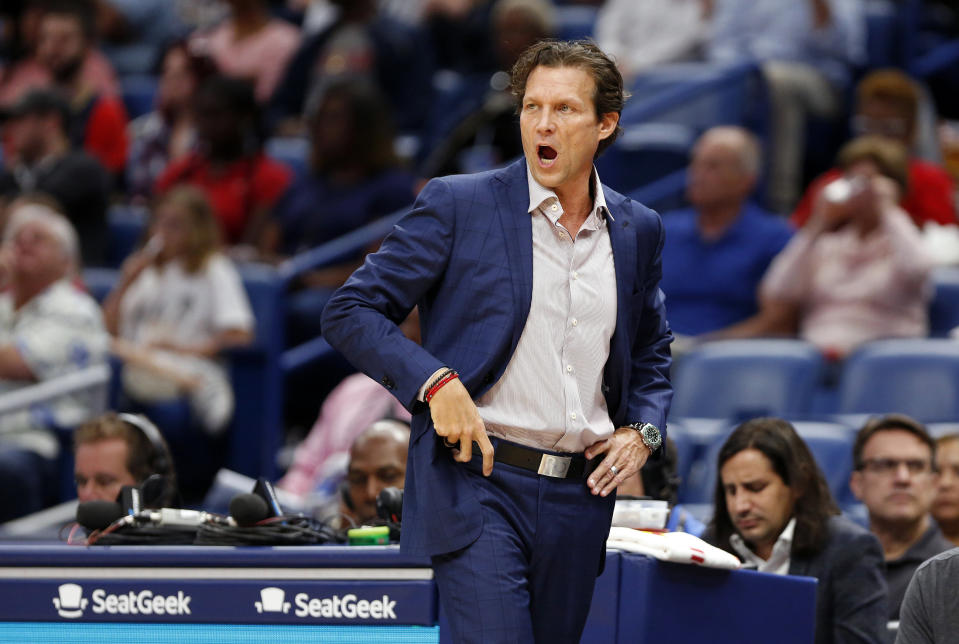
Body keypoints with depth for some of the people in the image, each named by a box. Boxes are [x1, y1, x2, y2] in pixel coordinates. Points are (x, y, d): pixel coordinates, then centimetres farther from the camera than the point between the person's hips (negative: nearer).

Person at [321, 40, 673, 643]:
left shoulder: (638, 230, 11)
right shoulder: (458, 205, -3)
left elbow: (651, 350, 27)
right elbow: (351, 311, -1)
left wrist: (643, 430, 7)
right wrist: (435, 382, -16)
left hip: (579, 500, 5)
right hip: (478, 483, -5)